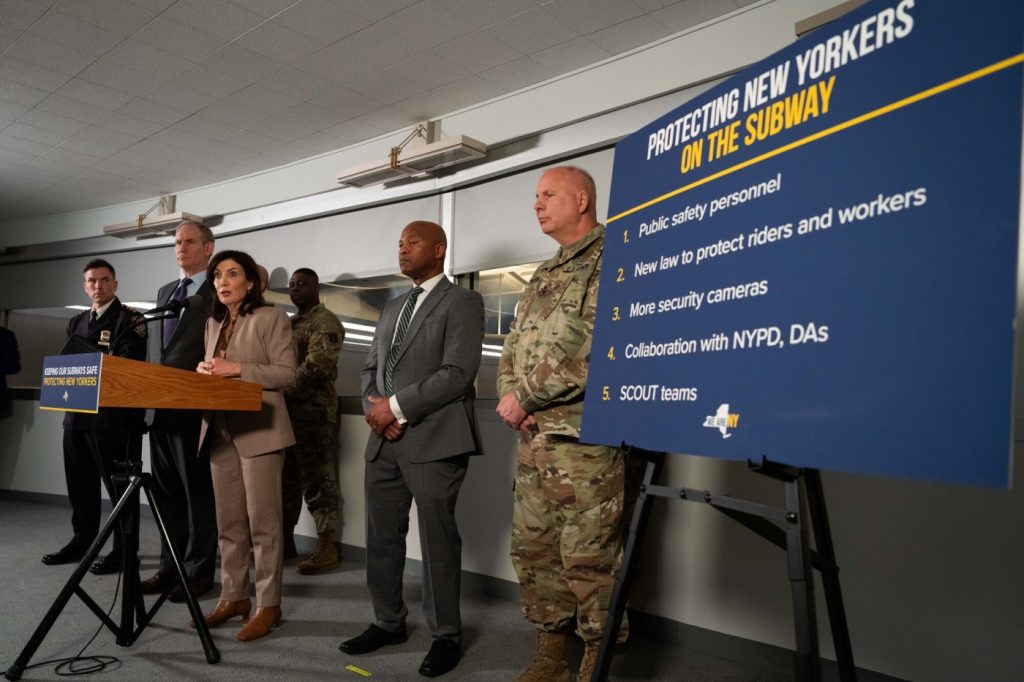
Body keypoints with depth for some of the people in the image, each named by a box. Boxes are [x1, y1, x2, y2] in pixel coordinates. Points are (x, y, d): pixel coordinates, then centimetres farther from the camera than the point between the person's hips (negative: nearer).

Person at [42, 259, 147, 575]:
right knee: (80, 483, 16)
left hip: (112, 413, -7)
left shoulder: (129, 319, -5)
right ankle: (81, 542, 29)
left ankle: (123, 550, 7)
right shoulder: (76, 322, 19)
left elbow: (129, 365, -16)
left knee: (117, 484, -1)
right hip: (77, 412, 8)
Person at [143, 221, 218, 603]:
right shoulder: (165, 292, 18)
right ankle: (170, 565, 25)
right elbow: (161, 344, 20)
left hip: (196, 406, -8)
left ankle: (199, 571, 12)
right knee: (166, 491, 14)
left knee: (198, 492, 2)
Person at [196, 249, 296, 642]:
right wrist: (204, 371, -2)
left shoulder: (271, 318, -3)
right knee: (228, 521, 12)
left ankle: (268, 605, 5)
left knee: (262, 521, -3)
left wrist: (238, 368, -17)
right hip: (220, 430, 7)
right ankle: (233, 596, 24)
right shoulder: (213, 323, 17)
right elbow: (215, 373, 21)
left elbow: (287, 373, -10)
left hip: (258, 429, -7)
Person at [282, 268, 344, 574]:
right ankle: (285, 540, 24)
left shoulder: (325, 322, -7)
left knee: (317, 479, -6)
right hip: (288, 410, 9)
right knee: (287, 479, 14)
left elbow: (316, 366, -18)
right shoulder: (290, 323, 21)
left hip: (314, 411, -9)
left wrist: (285, 391, -16)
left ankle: (327, 547, 0)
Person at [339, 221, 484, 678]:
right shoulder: (392, 309, 21)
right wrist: (376, 410, -2)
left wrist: (396, 406, -13)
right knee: (381, 537, 13)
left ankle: (446, 636, 17)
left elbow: (457, 374, -14)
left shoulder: (462, 303, -3)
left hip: (434, 441, -7)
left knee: (438, 540, 2)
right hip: (384, 442, 7)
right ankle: (388, 623, 30)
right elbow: (370, 370, 18)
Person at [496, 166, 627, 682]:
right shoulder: (543, 276, 20)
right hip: (531, 438, 8)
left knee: (588, 559, 0)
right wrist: (510, 395, -2)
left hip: (584, 437, -8)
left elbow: (597, 350, -19)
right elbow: (513, 346, 19)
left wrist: (524, 397, -14)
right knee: (532, 549, 13)